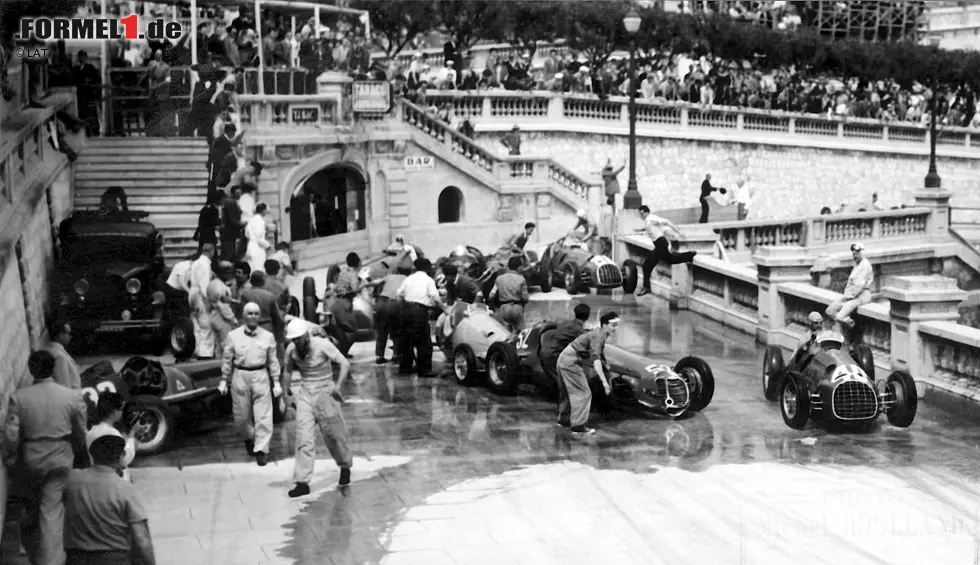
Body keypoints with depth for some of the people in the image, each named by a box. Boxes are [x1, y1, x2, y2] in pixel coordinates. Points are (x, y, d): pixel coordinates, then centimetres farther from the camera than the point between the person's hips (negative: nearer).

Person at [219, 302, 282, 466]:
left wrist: (276, 382, 4)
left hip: (260, 376, 0)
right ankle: (249, 438, 37)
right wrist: (224, 380, 6)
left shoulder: (267, 336, 3)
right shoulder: (234, 335, 1)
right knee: (241, 415, 9)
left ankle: (260, 450, 2)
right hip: (240, 377, 0)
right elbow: (227, 359, 7)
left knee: (263, 416, -5)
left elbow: (273, 361, 7)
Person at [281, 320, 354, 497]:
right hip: (305, 393, 3)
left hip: (325, 391, -3)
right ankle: (302, 482, -7)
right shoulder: (291, 350, -3)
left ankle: (345, 468, 34)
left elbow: (345, 363, -21)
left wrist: (338, 386, -31)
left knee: (335, 434, 6)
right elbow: (287, 371, 14)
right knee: (304, 437, -7)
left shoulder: (322, 345, -17)